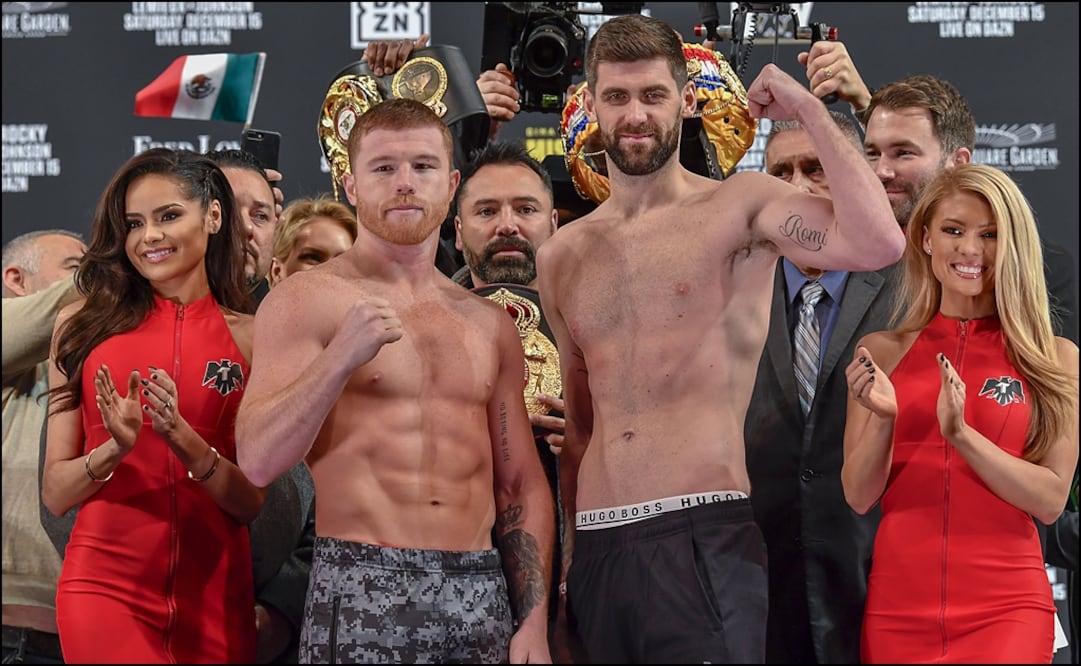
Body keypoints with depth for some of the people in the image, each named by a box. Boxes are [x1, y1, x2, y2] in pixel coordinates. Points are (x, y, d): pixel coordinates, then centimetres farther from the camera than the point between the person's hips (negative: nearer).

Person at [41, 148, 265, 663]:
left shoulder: (249, 337, 1)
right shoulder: (83, 325, 4)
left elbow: (253, 502, -2)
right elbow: (55, 495, 2)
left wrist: (183, 439, -17)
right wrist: (115, 449, -17)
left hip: (214, 594, 1)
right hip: (105, 586, -1)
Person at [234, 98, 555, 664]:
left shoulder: (489, 324, 14)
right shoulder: (305, 300, 0)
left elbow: (522, 485, 14)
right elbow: (258, 461, -10)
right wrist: (341, 358, -21)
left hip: (478, 594, 4)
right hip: (361, 592, -4)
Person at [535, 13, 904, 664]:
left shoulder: (741, 207, 0)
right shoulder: (562, 256, 14)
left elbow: (878, 243, -20)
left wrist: (808, 108, -11)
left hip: (706, 542, -5)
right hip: (599, 549, 5)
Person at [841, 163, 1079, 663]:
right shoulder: (882, 352, 5)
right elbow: (859, 496, 2)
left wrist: (961, 434, -17)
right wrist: (883, 418, -16)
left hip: (1006, 606, -1)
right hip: (897, 602, 2)